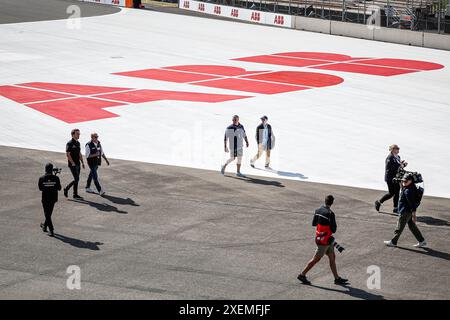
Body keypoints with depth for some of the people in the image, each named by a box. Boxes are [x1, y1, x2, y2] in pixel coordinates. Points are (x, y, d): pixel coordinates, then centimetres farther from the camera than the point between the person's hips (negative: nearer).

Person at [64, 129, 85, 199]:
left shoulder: (78, 143, 13)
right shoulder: (70, 143, -13)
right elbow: (68, 154, -16)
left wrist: (82, 162, 14)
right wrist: (73, 163, -18)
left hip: (77, 164, 8)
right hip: (72, 164, -8)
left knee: (76, 179, 9)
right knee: (76, 179, -10)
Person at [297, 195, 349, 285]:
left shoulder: (318, 210, 0)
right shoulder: (330, 214, -23)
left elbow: (314, 223, 9)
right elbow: (333, 229, -21)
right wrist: (334, 225, -1)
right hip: (324, 241, -8)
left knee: (332, 257, 14)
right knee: (316, 259, 2)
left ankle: (337, 278, 20)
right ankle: (302, 275, 10)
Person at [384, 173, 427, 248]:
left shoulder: (408, 191, -24)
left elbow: (412, 202, -26)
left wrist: (413, 213, -26)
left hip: (405, 212, -10)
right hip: (408, 211, 10)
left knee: (399, 227, 3)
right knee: (412, 226, 15)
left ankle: (393, 242, 16)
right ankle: (422, 241, 17)